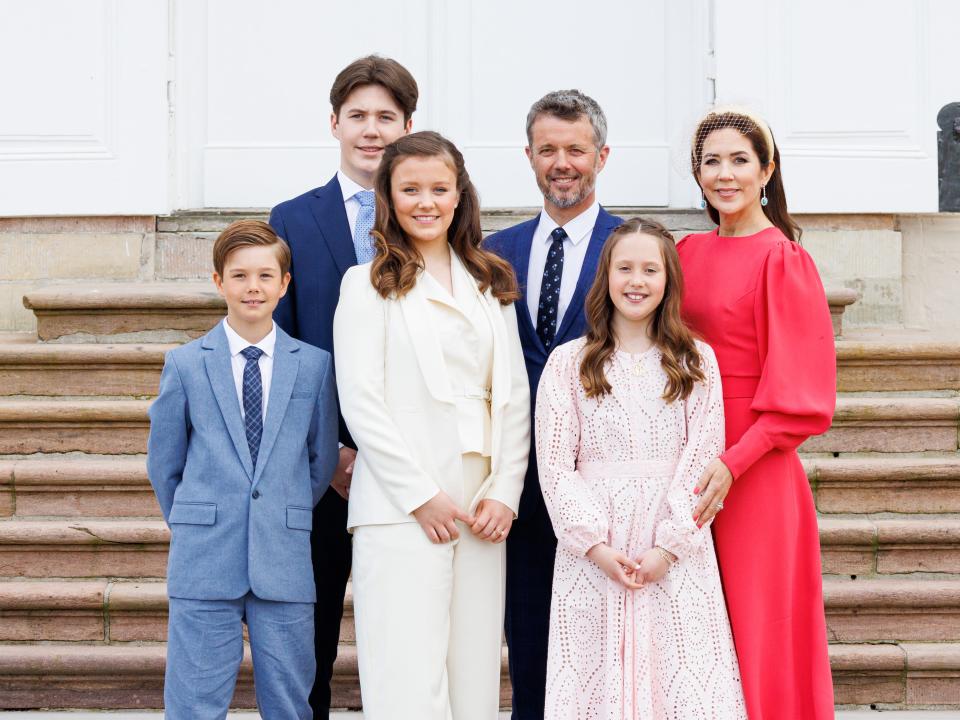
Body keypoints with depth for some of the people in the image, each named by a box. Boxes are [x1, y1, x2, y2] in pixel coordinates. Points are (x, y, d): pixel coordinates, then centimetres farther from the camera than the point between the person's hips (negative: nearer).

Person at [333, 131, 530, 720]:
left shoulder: (492, 285, 16)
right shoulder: (369, 284, 3)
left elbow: (514, 396, 12)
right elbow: (360, 402, -5)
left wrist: (506, 492, 0)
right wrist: (421, 496, -11)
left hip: (482, 511, 4)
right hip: (400, 508, -4)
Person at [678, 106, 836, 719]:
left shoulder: (782, 259, -8)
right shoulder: (689, 252, 10)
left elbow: (796, 392, -11)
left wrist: (733, 463, -20)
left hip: (754, 472, -5)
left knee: (755, 624, 3)